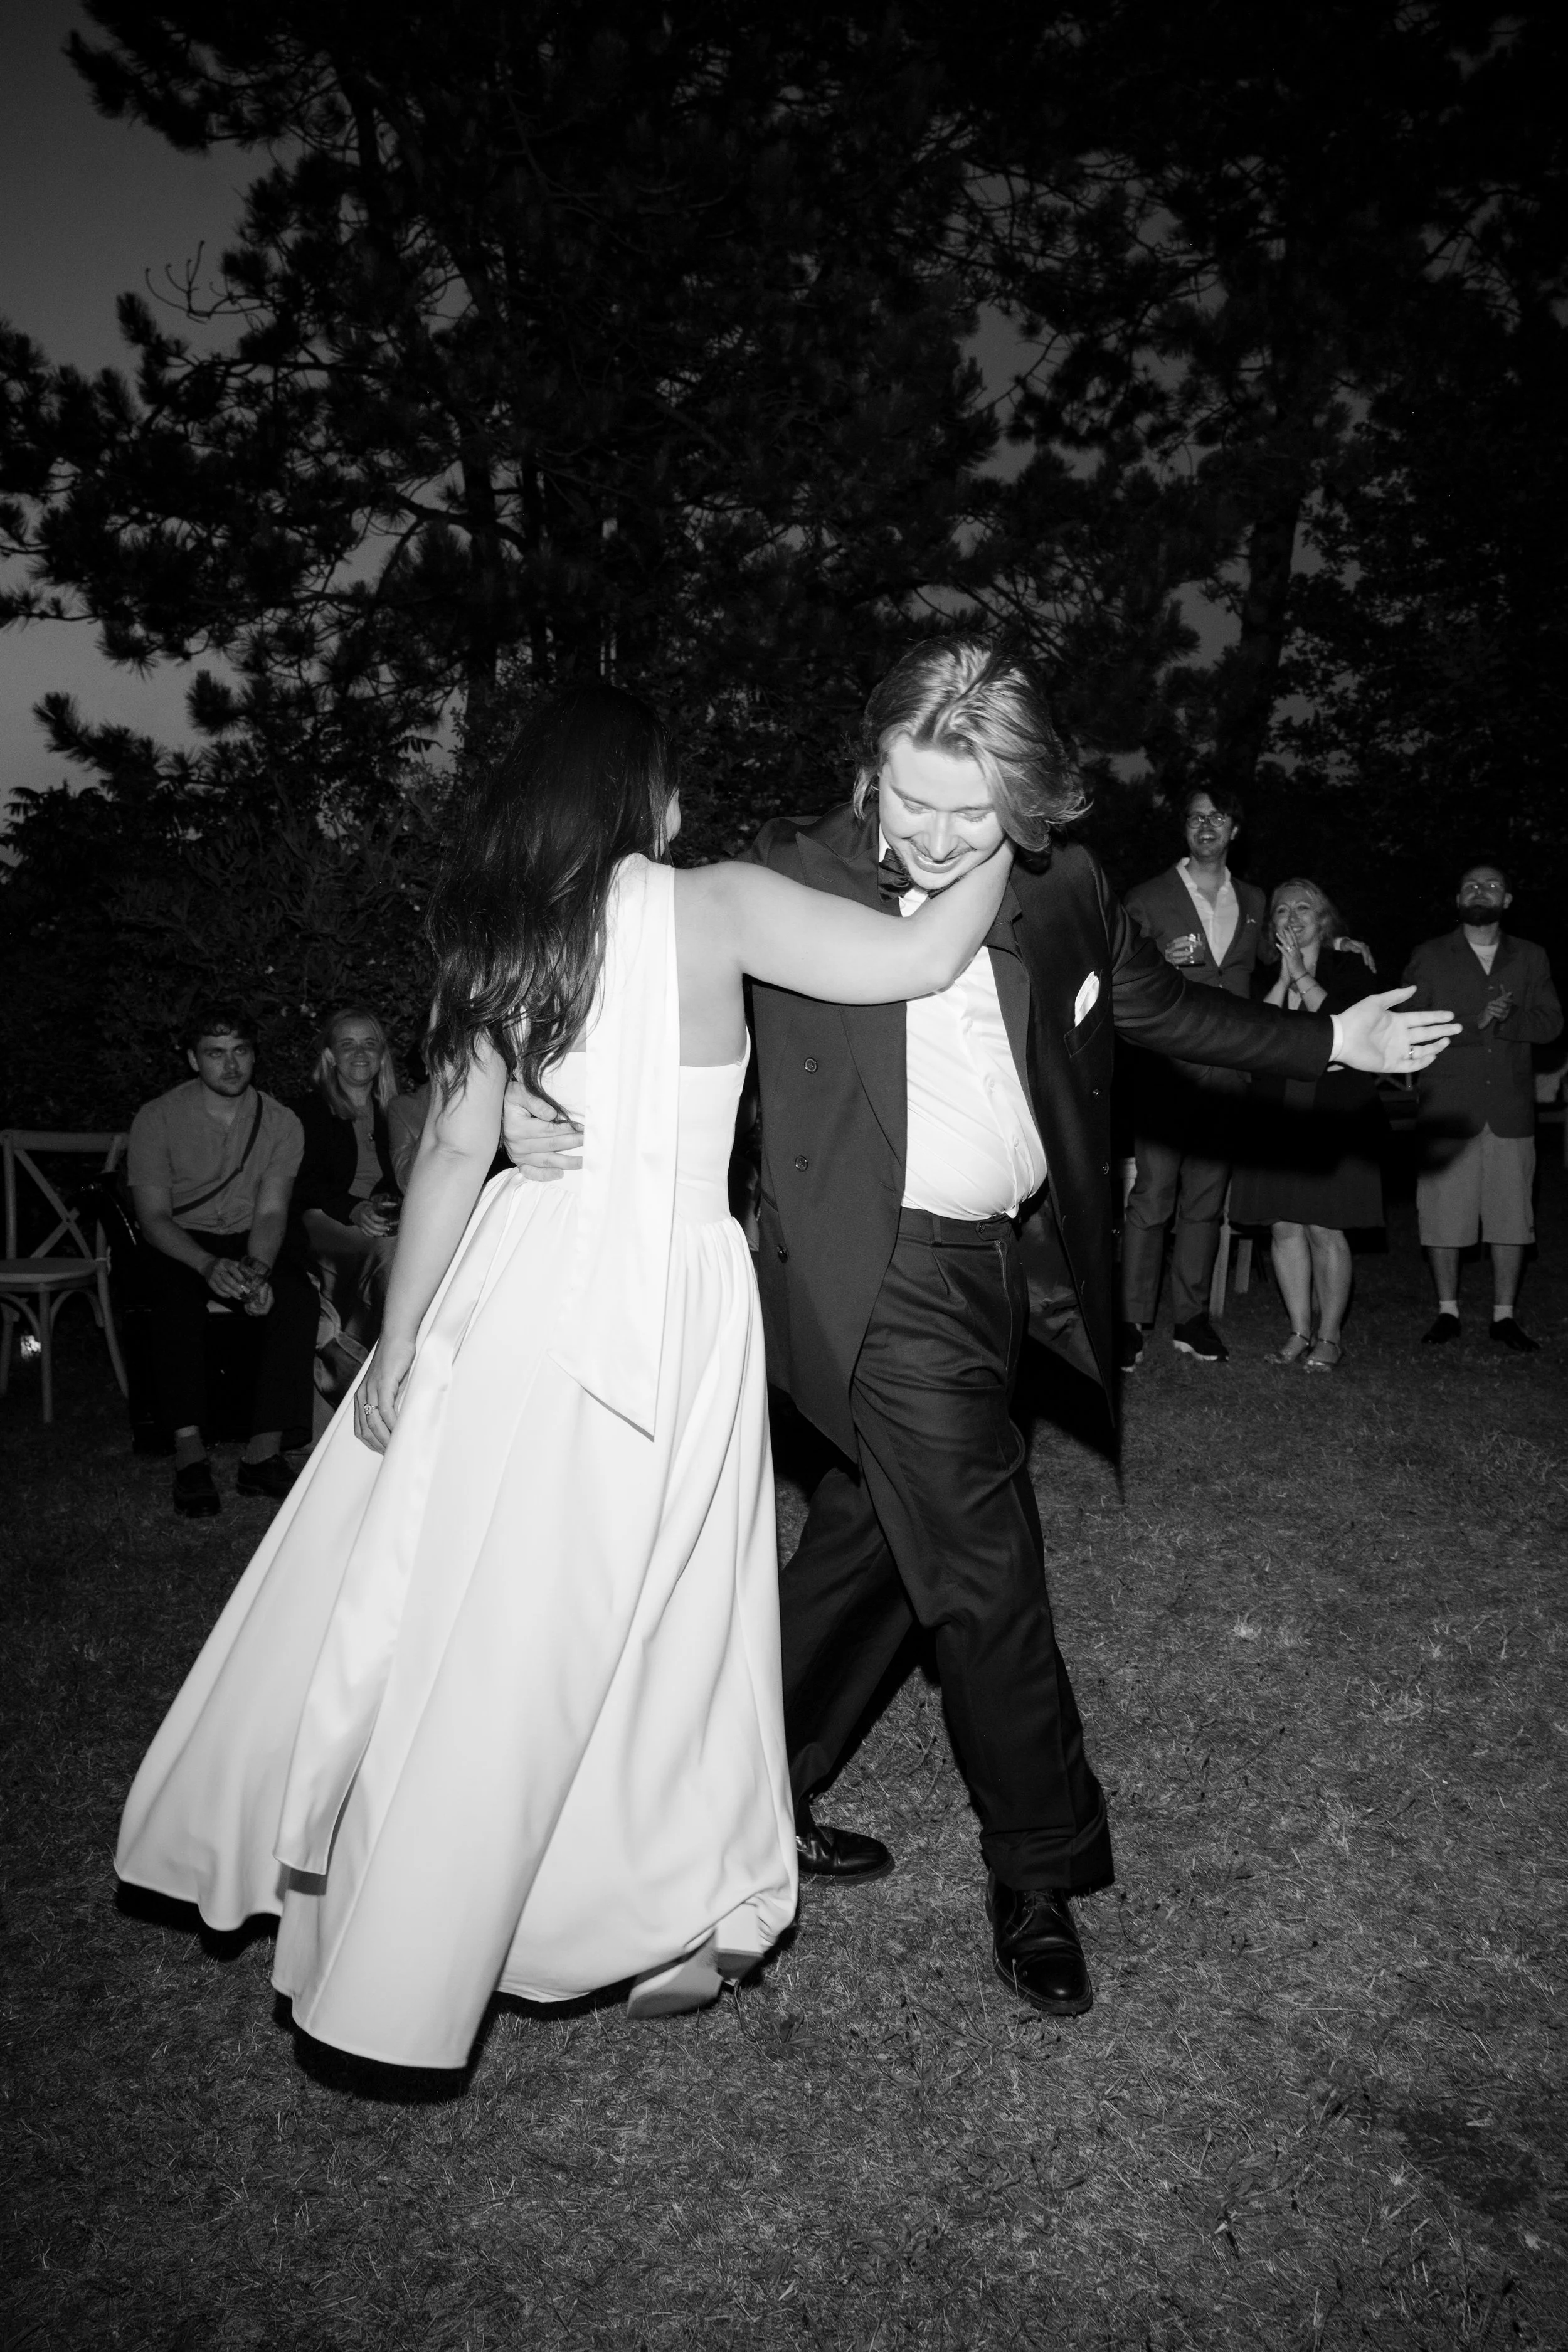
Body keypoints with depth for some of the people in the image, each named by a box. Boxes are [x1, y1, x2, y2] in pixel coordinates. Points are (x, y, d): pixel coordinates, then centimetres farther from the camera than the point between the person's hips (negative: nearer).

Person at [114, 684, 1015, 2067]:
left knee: (467, 1603, 16)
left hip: (526, 1281, 4)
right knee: (650, 1618, 9)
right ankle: (681, 1918, 27)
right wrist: (1001, 843, 10)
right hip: (668, 1300, -4)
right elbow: (921, 961, -8)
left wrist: (400, 1338, 7)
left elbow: (457, 1147, 2)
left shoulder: (498, 935, 5)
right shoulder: (712, 906, -6)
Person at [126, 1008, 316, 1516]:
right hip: (177, 1244, -2)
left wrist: (257, 1268, -29)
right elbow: (153, 1217, -12)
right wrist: (209, 1265, -31)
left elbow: (271, 1213, -7)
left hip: (251, 1246, 2)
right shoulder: (157, 1120, -7)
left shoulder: (281, 1123, -1)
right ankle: (189, 1451, -32)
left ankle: (265, 1452, -26)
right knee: (179, 1298, -36)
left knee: (297, 1297, -29)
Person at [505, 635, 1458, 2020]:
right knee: (987, 1572, -1)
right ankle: (1041, 1874, 23)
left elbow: (1161, 1007, 18)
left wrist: (1332, 1042, 16)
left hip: (1012, 1268, 6)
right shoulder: (795, 875, -9)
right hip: (888, 1277, -5)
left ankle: (761, 1802, 39)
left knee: (869, 1542, 17)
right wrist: (531, 1094, -24)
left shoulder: (1066, 891, 3)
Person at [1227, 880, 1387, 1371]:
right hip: (1276, 1119, 3)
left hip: (1336, 1118, -3)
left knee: (1324, 1229, -5)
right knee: (1285, 1226, 2)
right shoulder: (1264, 977, 10)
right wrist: (1284, 979, -10)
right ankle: (1300, 1331, 14)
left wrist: (1302, 976, -10)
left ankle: (1329, 1336, 8)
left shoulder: (1347, 971, 4)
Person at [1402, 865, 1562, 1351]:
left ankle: (1504, 1316, 11)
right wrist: (1475, 1023, -14)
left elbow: (1550, 1022, 5)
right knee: (1442, 1213, -2)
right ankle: (1447, 1313, 10)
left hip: (1510, 1108, 2)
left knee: (1512, 1215, 2)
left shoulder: (1531, 958, 15)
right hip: (1447, 1107, -2)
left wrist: (1507, 1020, -13)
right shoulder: (1430, 957, 8)